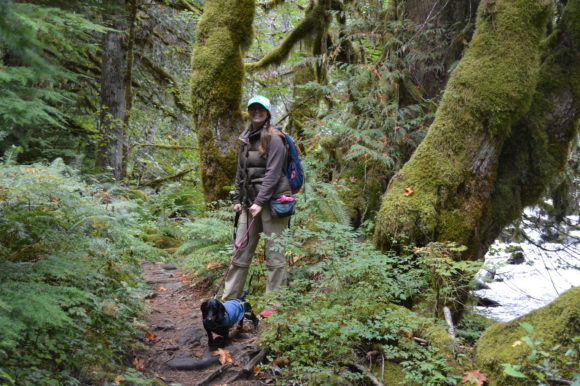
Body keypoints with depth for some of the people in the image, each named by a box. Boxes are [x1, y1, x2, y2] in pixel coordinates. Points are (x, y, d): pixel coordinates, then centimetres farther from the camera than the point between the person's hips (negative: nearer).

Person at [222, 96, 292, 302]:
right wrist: (237, 198, 15)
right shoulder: (246, 138, 16)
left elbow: (273, 173, -13)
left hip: (272, 200, -7)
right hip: (250, 200, 7)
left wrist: (260, 201, -18)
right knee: (241, 250, 8)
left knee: (275, 254, -3)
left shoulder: (274, 138, -6)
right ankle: (228, 299, 15)